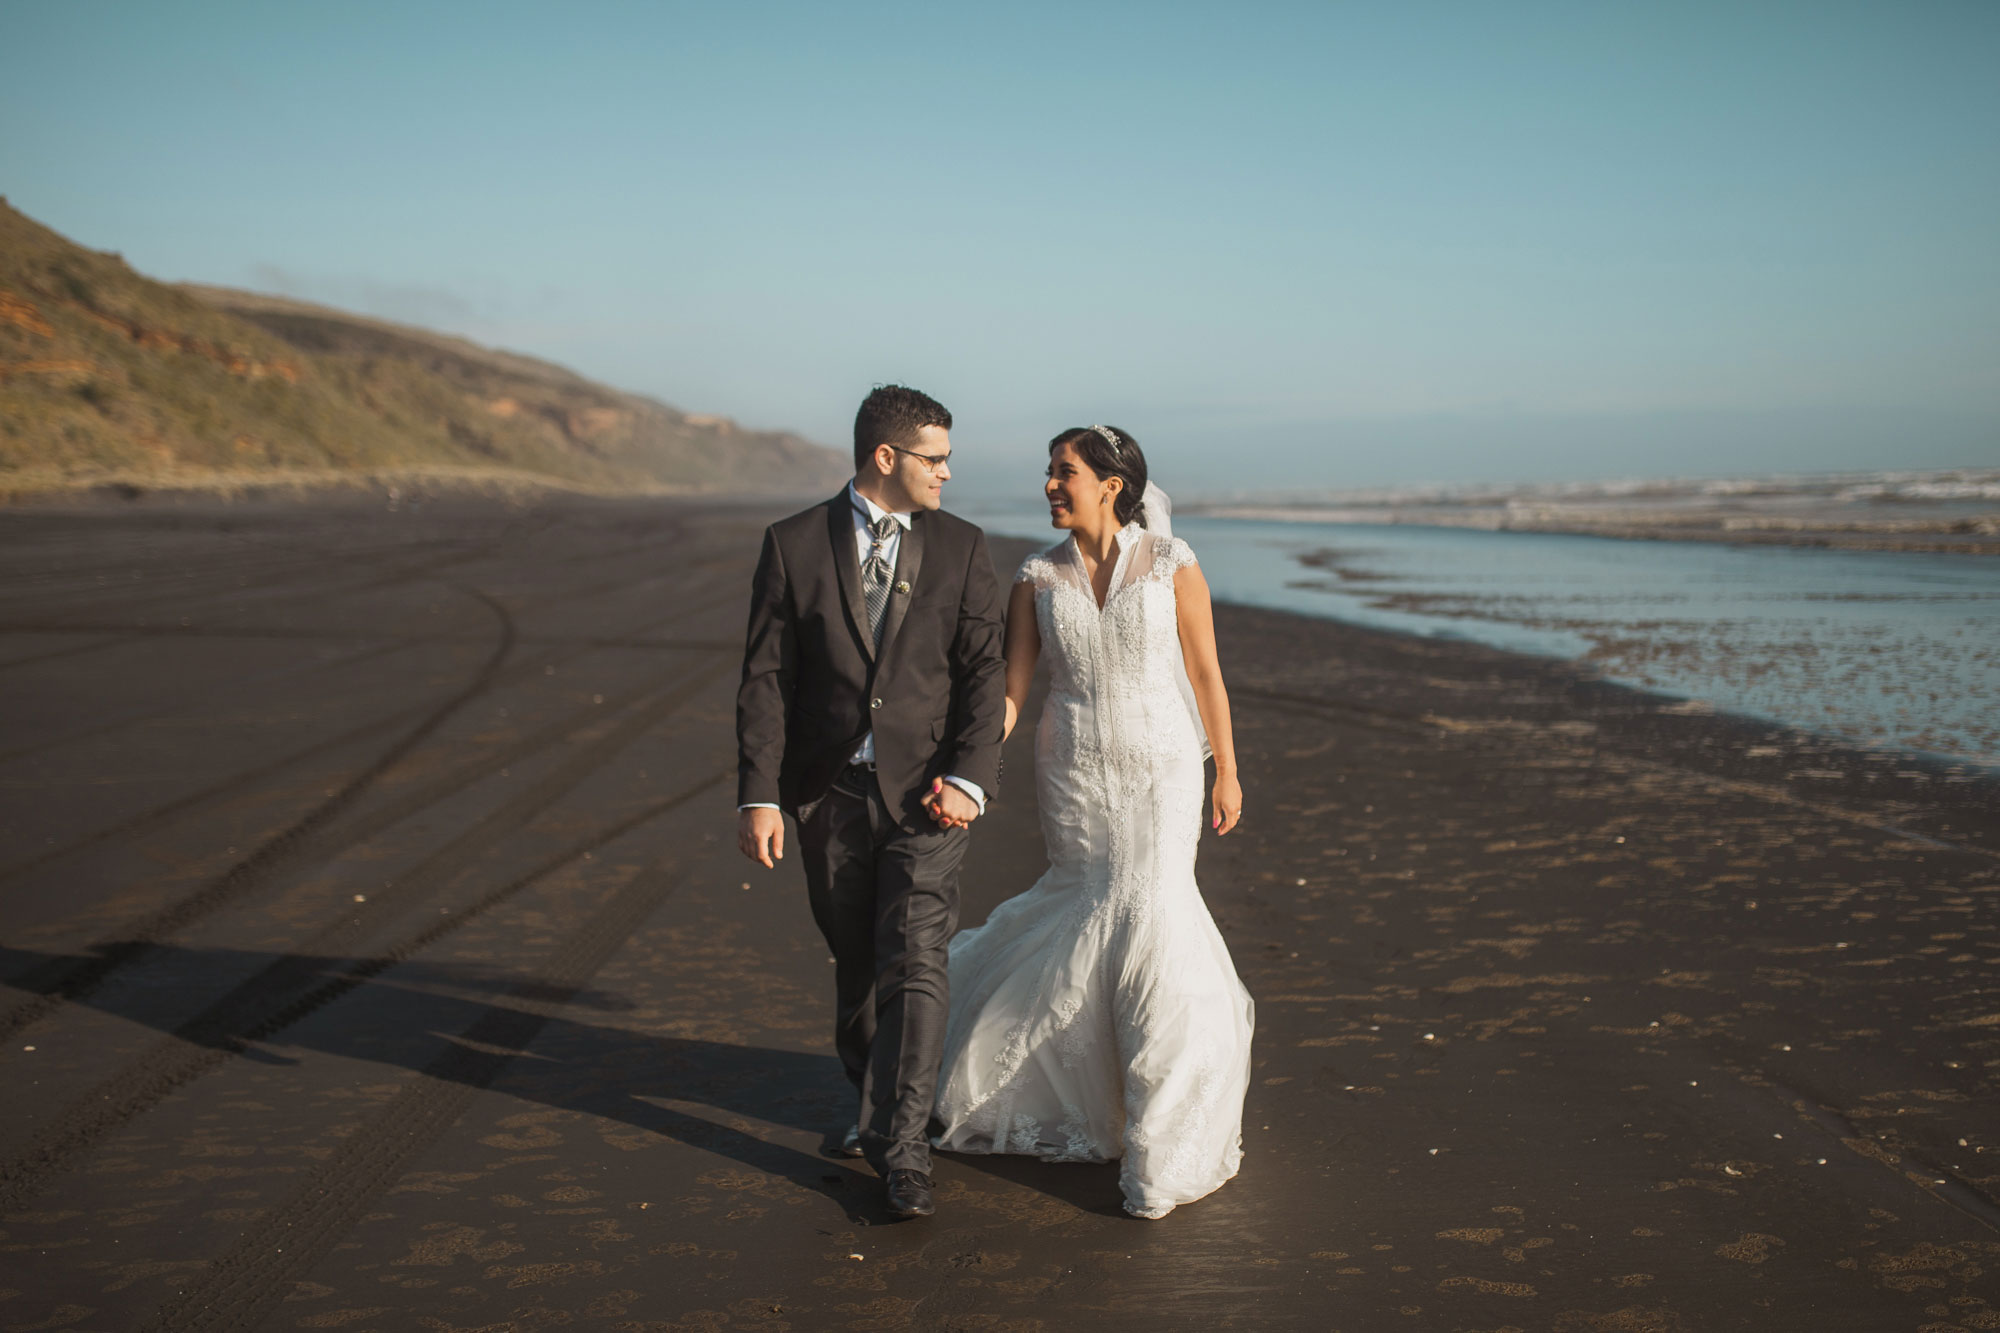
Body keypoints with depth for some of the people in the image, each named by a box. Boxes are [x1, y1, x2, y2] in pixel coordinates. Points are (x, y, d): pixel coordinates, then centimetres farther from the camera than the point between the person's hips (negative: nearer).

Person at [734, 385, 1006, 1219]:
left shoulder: (961, 548, 3)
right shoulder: (793, 546, 0)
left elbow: (983, 673, 0)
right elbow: (765, 679, -2)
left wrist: (968, 779, -12)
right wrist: (758, 796, -9)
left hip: (926, 794, -1)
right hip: (830, 796, 1)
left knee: (913, 966, -9)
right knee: (856, 966, 14)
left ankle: (902, 1150, -5)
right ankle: (876, 1105, 35)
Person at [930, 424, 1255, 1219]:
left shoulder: (1172, 565, -6)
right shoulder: (1038, 578, 0)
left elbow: (1205, 674, 0)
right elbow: (1008, 691, -4)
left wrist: (1227, 775, 3)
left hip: (1160, 771, -2)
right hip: (1072, 773, 2)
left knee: (1148, 916, -8)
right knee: (1097, 915, 9)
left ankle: (1169, 1143, 8)